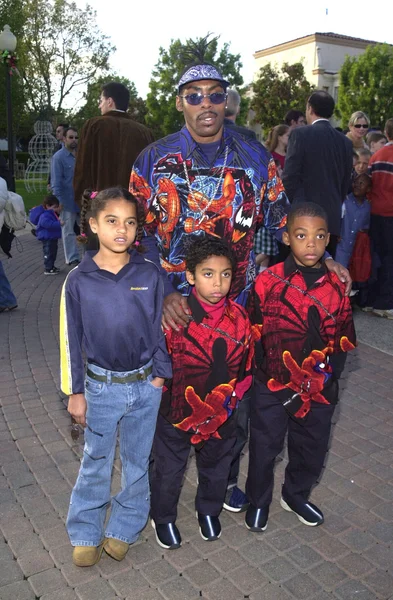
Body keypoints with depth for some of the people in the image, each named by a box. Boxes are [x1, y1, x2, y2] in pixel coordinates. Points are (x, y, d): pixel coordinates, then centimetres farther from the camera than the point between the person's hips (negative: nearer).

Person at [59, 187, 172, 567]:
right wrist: (75, 391, -1)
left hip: (145, 385, 1)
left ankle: (123, 529, 35)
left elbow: (160, 328, 1)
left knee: (138, 461, 15)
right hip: (101, 387, -1)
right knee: (95, 462, 13)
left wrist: (160, 375, 1)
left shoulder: (149, 275, -7)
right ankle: (85, 534, 33)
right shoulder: (79, 280, -9)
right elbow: (71, 338, -3)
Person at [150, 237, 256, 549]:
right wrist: (169, 394, -13)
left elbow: (248, 366, 0)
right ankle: (163, 517, 47)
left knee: (216, 466, 25)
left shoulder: (239, 317, -10)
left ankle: (209, 511, 55)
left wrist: (231, 400, -5)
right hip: (177, 411, -3)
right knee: (169, 469, 18)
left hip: (222, 415, 3)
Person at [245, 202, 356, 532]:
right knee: (264, 447, 13)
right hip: (273, 386, -3)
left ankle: (296, 494, 48)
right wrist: (268, 373, -8)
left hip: (320, 390, 3)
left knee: (312, 448, 20)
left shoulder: (336, 287, -5)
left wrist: (328, 378, -5)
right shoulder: (268, 281, -13)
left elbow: (344, 341, 3)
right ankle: (258, 501, 40)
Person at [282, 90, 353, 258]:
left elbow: (290, 177, -9)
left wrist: (290, 208, 4)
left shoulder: (300, 134, -5)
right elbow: (346, 182, 13)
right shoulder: (345, 141, 10)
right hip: (332, 217, 5)